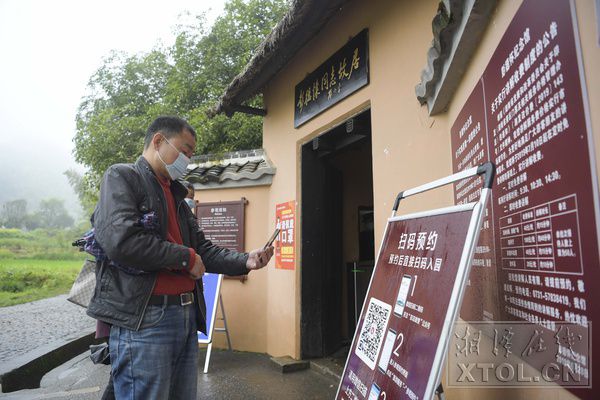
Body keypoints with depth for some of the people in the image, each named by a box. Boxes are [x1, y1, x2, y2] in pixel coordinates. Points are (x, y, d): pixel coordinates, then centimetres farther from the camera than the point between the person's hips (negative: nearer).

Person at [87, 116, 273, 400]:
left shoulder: (176, 196, 20)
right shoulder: (121, 177, -4)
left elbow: (203, 250, 17)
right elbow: (121, 241, -22)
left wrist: (245, 261, 1)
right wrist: (186, 258, -11)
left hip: (187, 316, 8)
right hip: (144, 321, -8)